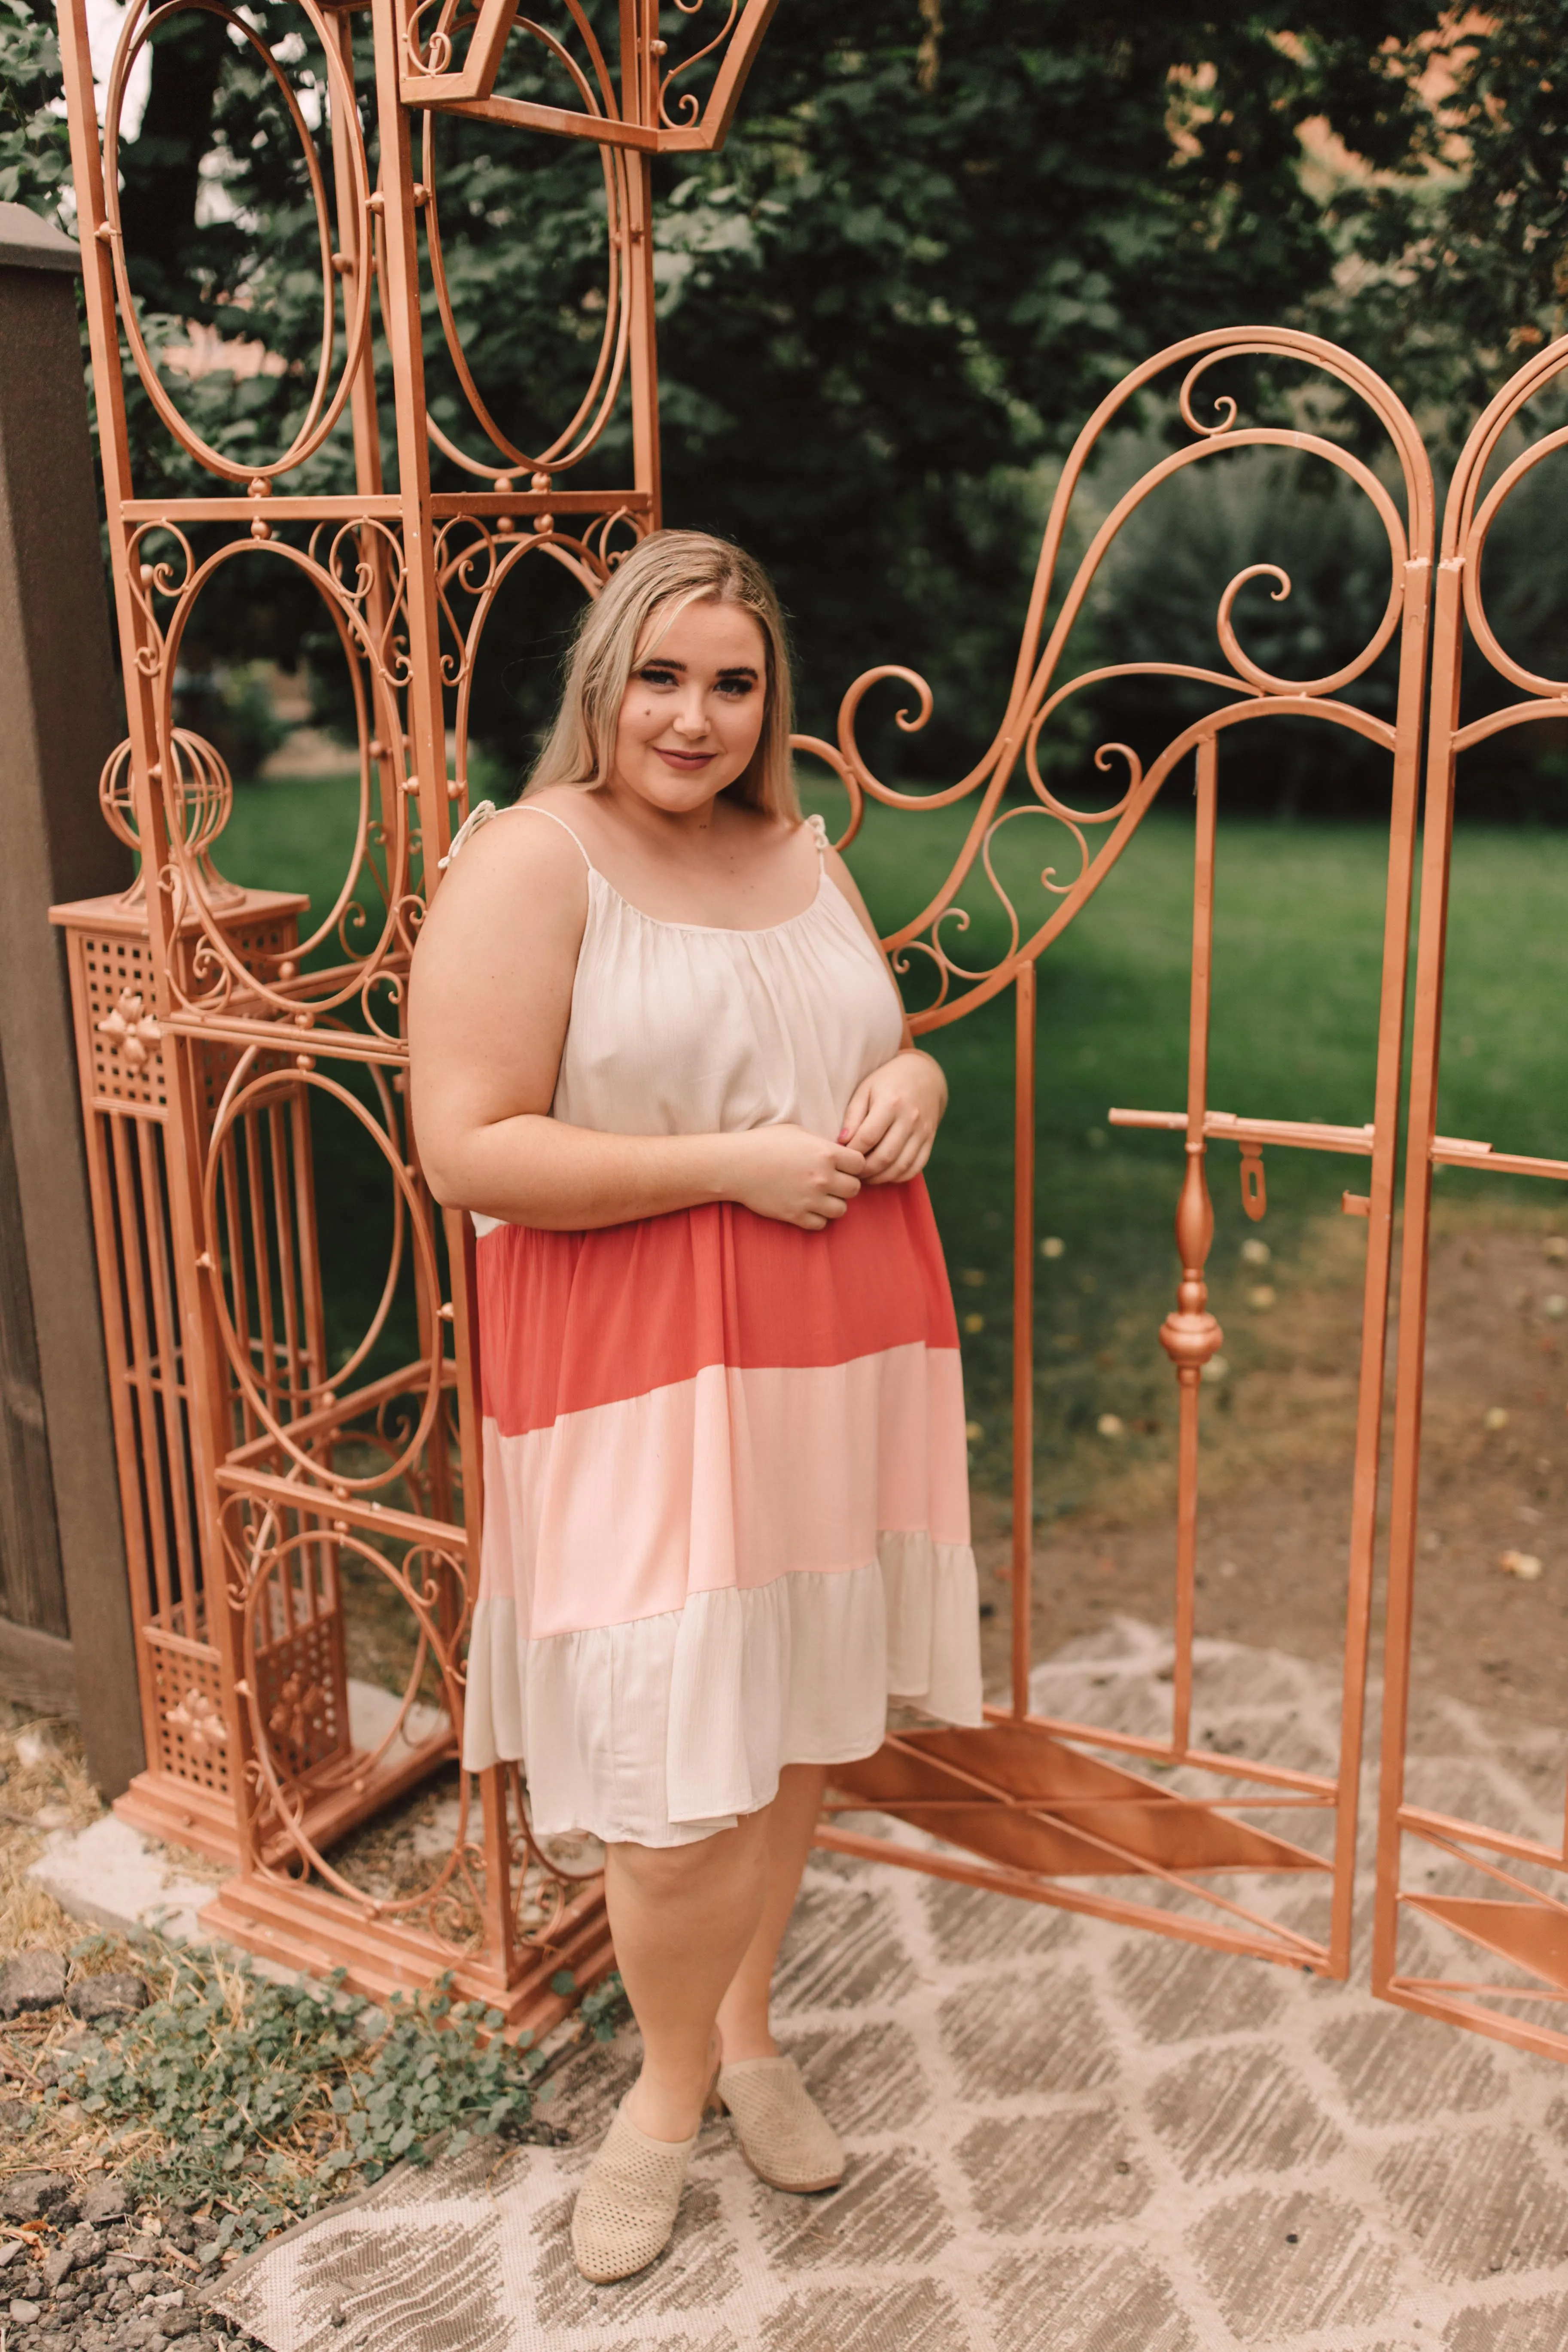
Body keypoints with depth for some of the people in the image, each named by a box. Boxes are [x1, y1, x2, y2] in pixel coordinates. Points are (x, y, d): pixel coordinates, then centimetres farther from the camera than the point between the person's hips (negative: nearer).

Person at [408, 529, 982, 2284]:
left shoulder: (800, 852, 11)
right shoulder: (532, 861, -11)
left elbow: (873, 1045, 23)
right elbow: (467, 1151, -18)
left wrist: (911, 1083, -1)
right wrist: (735, 1163, -20)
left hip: (838, 1362, 6)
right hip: (648, 1383, -6)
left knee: (799, 1728, 16)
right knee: (683, 1784, 0)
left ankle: (743, 2023, 41)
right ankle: (674, 2080, 30)